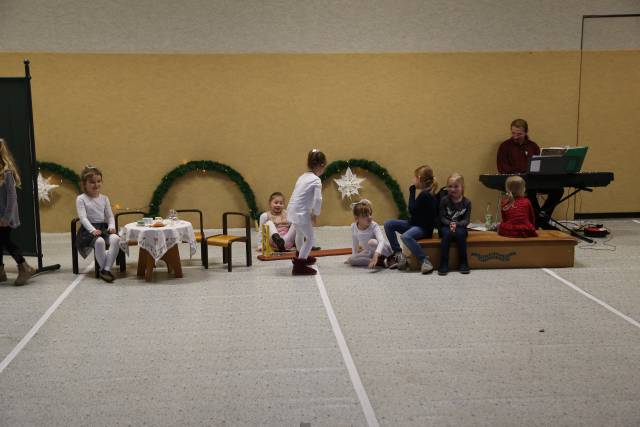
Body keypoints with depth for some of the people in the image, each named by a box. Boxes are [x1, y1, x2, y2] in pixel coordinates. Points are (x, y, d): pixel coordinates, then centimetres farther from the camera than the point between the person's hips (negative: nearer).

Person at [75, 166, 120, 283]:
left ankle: (106, 269, -28)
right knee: (99, 241, -38)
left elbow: (110, 216, 12)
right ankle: (103, 269, -21)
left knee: (116, 239, -30)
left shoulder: (104, 198, 14)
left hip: (104, 228, 4)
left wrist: (111, 226, -10)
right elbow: (83, 218, -10)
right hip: (88, 229, -4)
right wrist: (93, 230, -25)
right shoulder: (81, 199, 1)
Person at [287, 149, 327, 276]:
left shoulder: (303, 177, 12)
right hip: (301, 213, -9)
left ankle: (300, 256, 53)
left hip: (293, 210, 9)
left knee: (300, 233, 31)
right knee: (310, 238, 3)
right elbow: (318, 199, -22)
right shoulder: (316, 180, -13)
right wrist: (315, 213, -5)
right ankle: (299, 265, 1)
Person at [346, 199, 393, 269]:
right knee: (351, 260, -17)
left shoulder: (374, 226, -25)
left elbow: (381, 241, -42)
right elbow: (354, 243, 7)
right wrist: (354, 257, 10)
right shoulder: (353, 227, -11)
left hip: (383, 250, -6)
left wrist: (375, 255, -58)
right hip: (369, 252, 6)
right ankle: (378, 261, -18)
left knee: (372, 242, -36)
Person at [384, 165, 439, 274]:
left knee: (406, 236, -38)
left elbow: (412, 210, -22)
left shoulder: (426, 194, -21)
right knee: (388, 224, -1)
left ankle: (425, 261, -26)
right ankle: (398, 254, -2)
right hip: (413, 223, 10)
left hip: (424, 228, -10)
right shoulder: (416, 191, 5)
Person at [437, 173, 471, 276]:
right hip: (445, 226, 0)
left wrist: (456, 224, -23)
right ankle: (443, 264, -30)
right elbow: (441, 217, -3)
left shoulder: (466, 202, -1)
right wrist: (450, 223, -22)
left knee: (460, 234, -32)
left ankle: (463, 263, -21)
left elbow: (466, 220, -4)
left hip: (460, 226, 0)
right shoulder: (444, 200, -2)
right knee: (447, 234, -32)